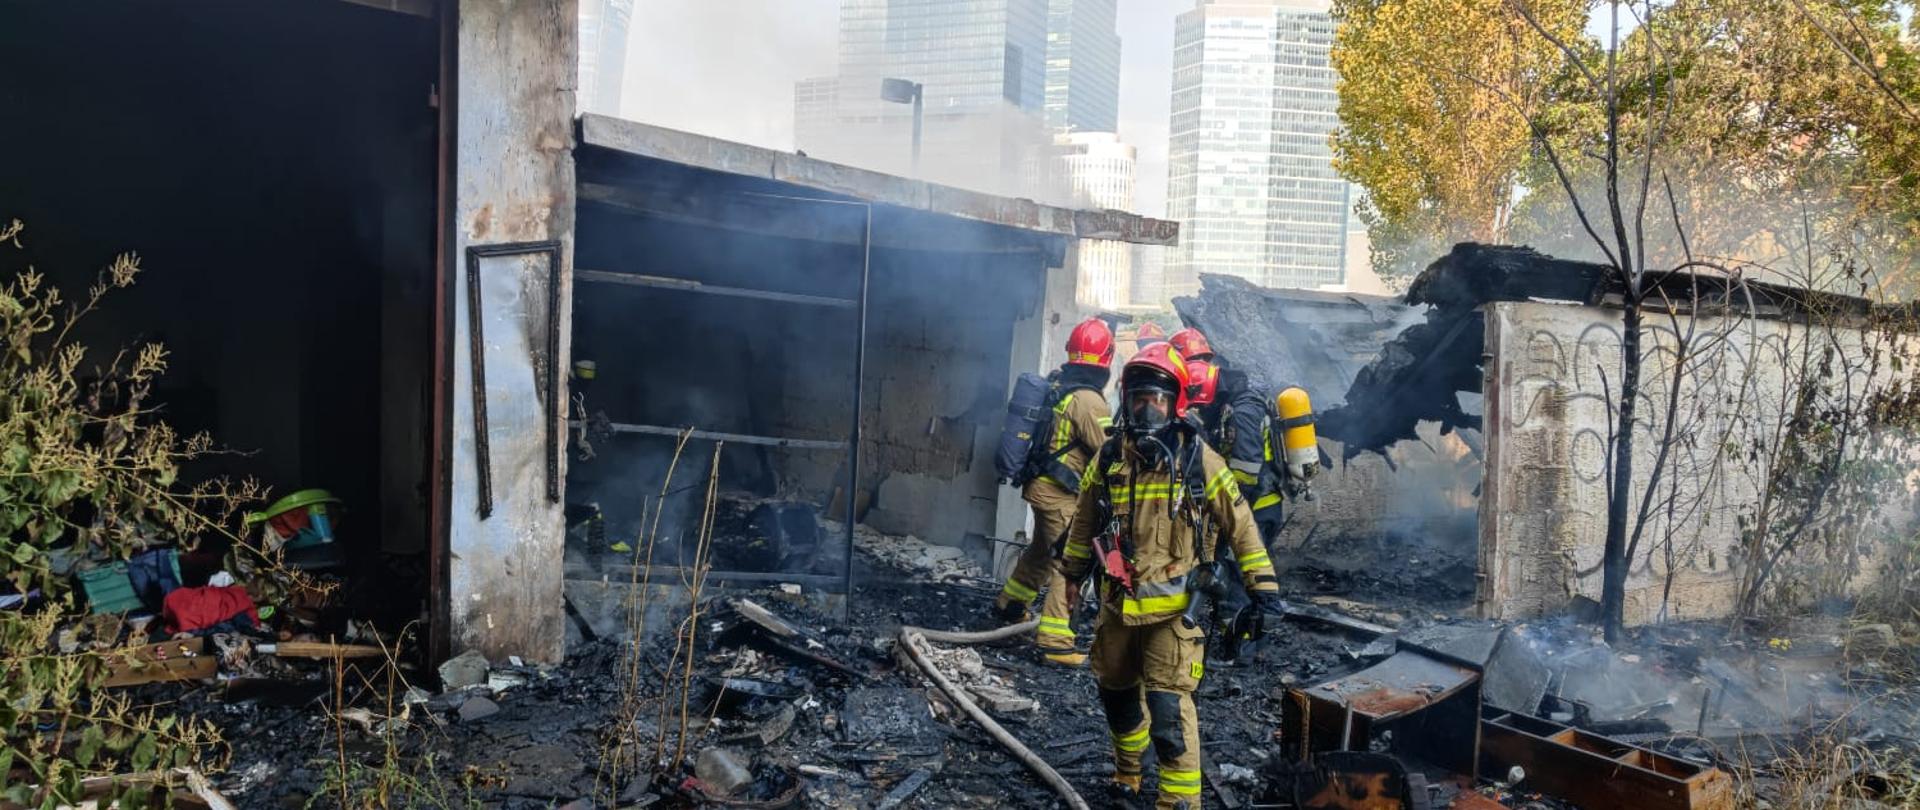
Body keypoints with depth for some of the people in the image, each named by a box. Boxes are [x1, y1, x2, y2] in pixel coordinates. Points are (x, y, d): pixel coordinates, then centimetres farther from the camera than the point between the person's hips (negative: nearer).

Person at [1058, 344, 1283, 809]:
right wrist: (1068, 576, 22)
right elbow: (1084, 524, 16)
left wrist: (1262, 584, -4)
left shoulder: (1198, 459, -7)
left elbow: (1239, 525, -2)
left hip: (1173, 608, -4)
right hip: (1117, 605, 5)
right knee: (1117, 696, 21)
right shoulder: (1108, 459, 2)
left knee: (1169, 712, -13)